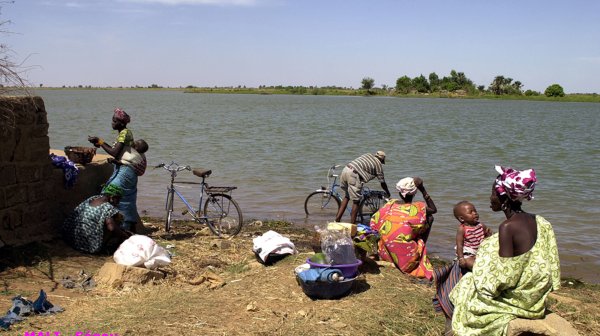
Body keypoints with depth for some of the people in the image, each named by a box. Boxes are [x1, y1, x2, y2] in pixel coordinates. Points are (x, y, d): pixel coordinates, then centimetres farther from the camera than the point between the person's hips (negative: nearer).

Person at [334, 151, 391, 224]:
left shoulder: (368, 155, 25)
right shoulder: (378, 164, 10)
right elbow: (382, 182, 16)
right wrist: (388, 193, 32)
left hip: (345, 169, 7)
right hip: (353, 175, -7)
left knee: (347, 196, 24)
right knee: (356, 201, 3)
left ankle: (337, 218, 22)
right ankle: (352, 224, 5)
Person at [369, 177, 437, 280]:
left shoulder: (390, 205, 0)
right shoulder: (417, 208, -11)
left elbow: (374, 224, 6)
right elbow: (434, 209, 9)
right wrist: (423, 190, 4)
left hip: (386, 253, 5)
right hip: (407, 255, -5)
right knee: (429, 218, 9)